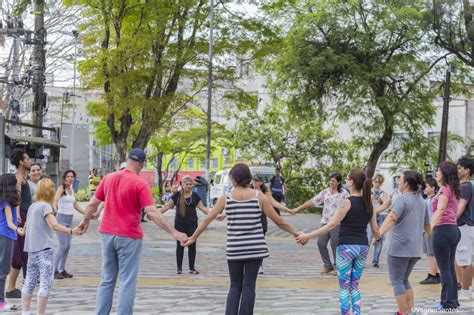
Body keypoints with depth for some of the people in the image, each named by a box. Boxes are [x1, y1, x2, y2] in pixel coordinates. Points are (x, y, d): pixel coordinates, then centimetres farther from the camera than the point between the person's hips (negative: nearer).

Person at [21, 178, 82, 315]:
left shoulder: (32, 206, 13)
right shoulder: (45, 206, -10)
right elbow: (54, 225, -25)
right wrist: (71, 231, -34)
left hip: (32, 250, 9)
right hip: (44, 249, -9)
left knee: (29, 282, 13)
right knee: (46, 283, -7)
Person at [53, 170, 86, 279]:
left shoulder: (71, 190, 13)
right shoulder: (61, 188, -9)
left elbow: (75, 205, 22)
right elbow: (55, 200, -25)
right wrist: (54, 208, -46)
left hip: (70, 220, 7)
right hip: (62, 218, -7)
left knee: (68, 246, 6)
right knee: (63, 246, -11)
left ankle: (62, 269, 14)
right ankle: (55, 270, -4)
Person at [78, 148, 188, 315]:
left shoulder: (108, 178, 5)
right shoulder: (140, 184, -11)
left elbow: (92, 204, 11)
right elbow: (152, 212, -19)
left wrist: (86, 221, 29)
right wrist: (173, 232, -19)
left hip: (107, 234, 5)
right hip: (129, 236, -5)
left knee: (107, 281, 13)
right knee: (127, 283, 1)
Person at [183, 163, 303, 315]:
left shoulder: (225, 198, -1)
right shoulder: (259, 196, -1)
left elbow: (207, 220, 3)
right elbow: (278, 220, 2)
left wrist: (193, 238, 15)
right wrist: (296, 233, 14)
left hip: (234, 249, 1)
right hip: (255, 248, 0)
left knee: (235, 286, 12)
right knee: (249, 286, 5)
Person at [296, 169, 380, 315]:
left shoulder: (348, 202, -12)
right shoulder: (368, 203, 6)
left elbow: (331, 225, -15)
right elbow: (375, 230, 10)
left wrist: (308, 236, -11)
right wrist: (378, 239, 34)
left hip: (347, 247, -6)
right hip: (363, 247, 6)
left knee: (344, 287, 3)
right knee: (354, 286, 15)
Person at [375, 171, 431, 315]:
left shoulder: (402, 199, -11)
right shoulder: (421, 201, 13)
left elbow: (392, 218, -27)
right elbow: (427, 224, 26)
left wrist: (379, 234, -37)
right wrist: (431, 235, 46)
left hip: (400, 247, -8)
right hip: (415, 248, 8)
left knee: (397, 281, 0)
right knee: (404, 280, 20)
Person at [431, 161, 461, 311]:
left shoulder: (445, 189, -11)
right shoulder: (453, 189, 16)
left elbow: (440, 210, -22)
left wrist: (431, 226, -30)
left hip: (443, 229, -9)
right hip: (453, 229, 9)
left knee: (444, 268, -5)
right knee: (450, 267, 13)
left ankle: (447, 303, -4)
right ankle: (453, 300, 17)